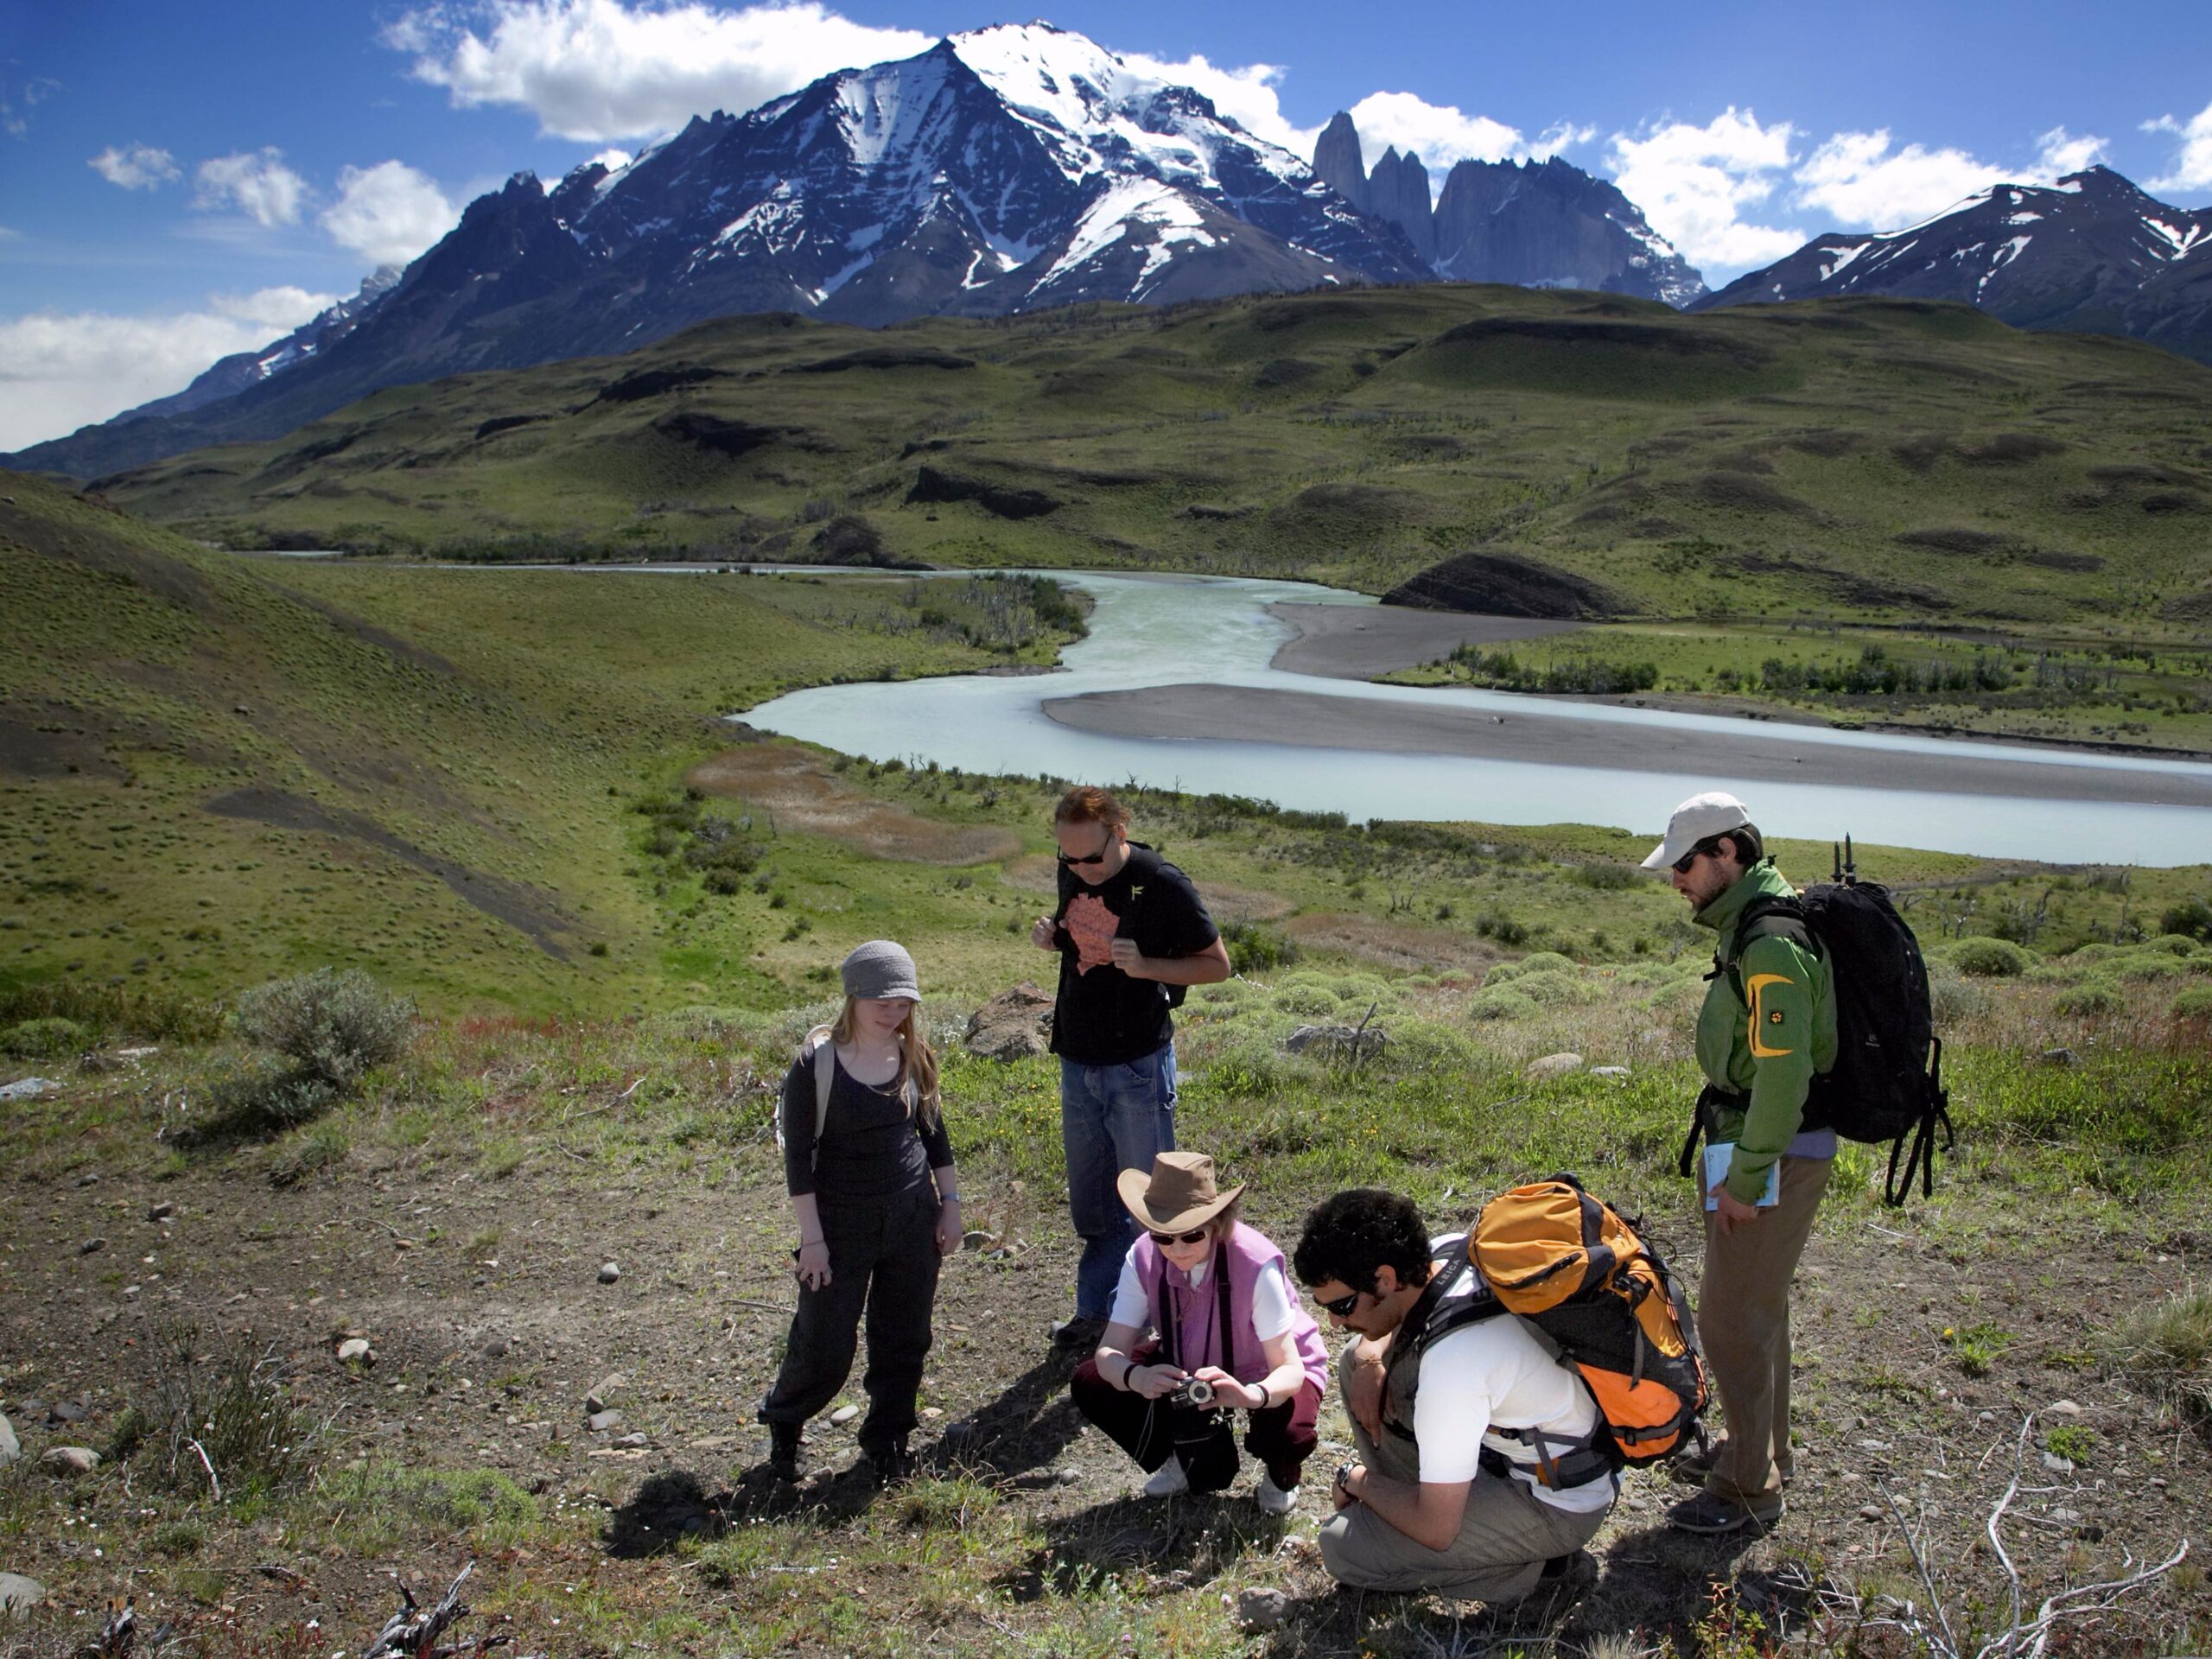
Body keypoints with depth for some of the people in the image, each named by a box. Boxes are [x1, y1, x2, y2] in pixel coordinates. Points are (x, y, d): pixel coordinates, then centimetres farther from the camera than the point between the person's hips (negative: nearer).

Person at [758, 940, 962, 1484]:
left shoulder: (914, 1057, 1)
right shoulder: (817, 1063, -14)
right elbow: (797, 1155, -11)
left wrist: (950, 1204, 10)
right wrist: (811, 1237, -12)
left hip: (913, 1219, 4)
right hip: (843, 1225, -4)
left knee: (904, 1341, 11)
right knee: (824, 1347, 3)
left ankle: (887, 1442, 29)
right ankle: (782, 1421, 32)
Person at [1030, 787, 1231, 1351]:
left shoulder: (1163, 885, -18)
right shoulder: (1072, 873, 1)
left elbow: (1217, 964, -10)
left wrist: (1145, 965, -25)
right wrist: (1050, 935, -4)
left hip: (1138, 1067, -6)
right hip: (1077, 1062, 6)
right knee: (1090, 1205, 17)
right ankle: (1096, 1315, 30)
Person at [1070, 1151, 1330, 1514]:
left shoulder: (1256, 1264, -34)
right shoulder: (1144, 1259, -23)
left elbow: (1290, 1369, -33)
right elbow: (1109, 1352, -23)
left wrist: (1252, 1395, -56)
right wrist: (1136, 1377, -48)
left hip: (1268, 1376, -4)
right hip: (1193, 1366, 4)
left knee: (1289, 1436, -36)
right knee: (1090, 1384, -14)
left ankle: (1281, 1473, 6)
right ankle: (1198, 1462, 8)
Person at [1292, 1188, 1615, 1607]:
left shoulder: (1452, 1361, -36)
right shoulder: (1448, 1250, -13)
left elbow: (1436, 1532, -26)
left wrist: (1359, 1481, -9)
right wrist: (1369, 1359, -6)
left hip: (1555, 1506, -9)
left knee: (1343, 1548, -16)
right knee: (1359, 1359, 7)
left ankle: (1537, 1568, -5)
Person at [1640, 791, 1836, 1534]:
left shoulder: (1773, 943, -23)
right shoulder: (1752, 923, 10)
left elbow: (1784, 1075, -27)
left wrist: (1745, 1179, -21)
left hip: (1775, 1154, -10)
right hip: (1757, 1143, 10)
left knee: (1734, 1320, 0)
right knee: (1755, 1309, 22)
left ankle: (1749, 1489, 14)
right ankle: (1758, 1449, 39)